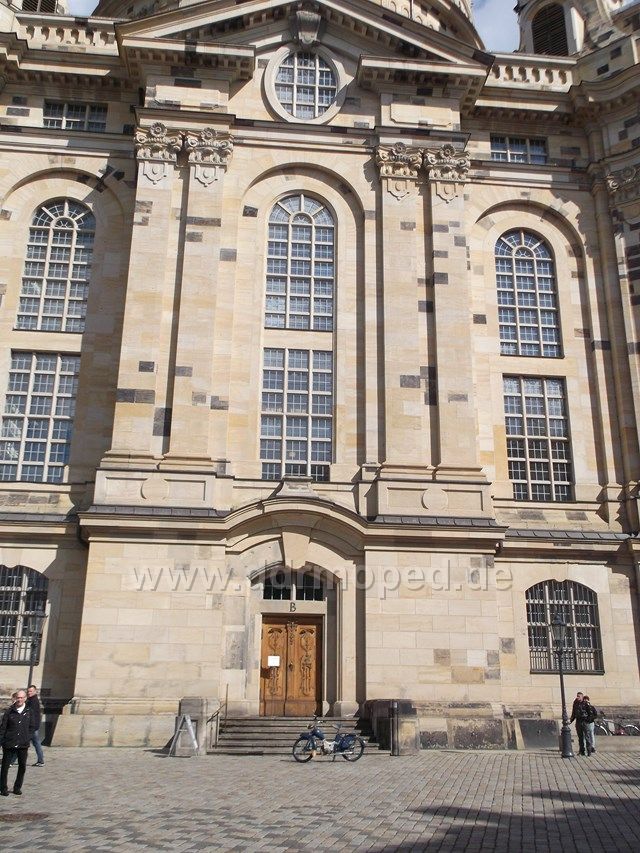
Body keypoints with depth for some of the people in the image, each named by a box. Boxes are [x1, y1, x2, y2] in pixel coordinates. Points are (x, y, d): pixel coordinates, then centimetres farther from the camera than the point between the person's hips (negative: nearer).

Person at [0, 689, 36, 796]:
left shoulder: (28, 712, 3)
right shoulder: (9, 711, -4)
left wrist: (28, 738, 1)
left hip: (23, 744, 2)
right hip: (9, 744, -2)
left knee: (22, 767, 7)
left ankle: (17, 787, 21)